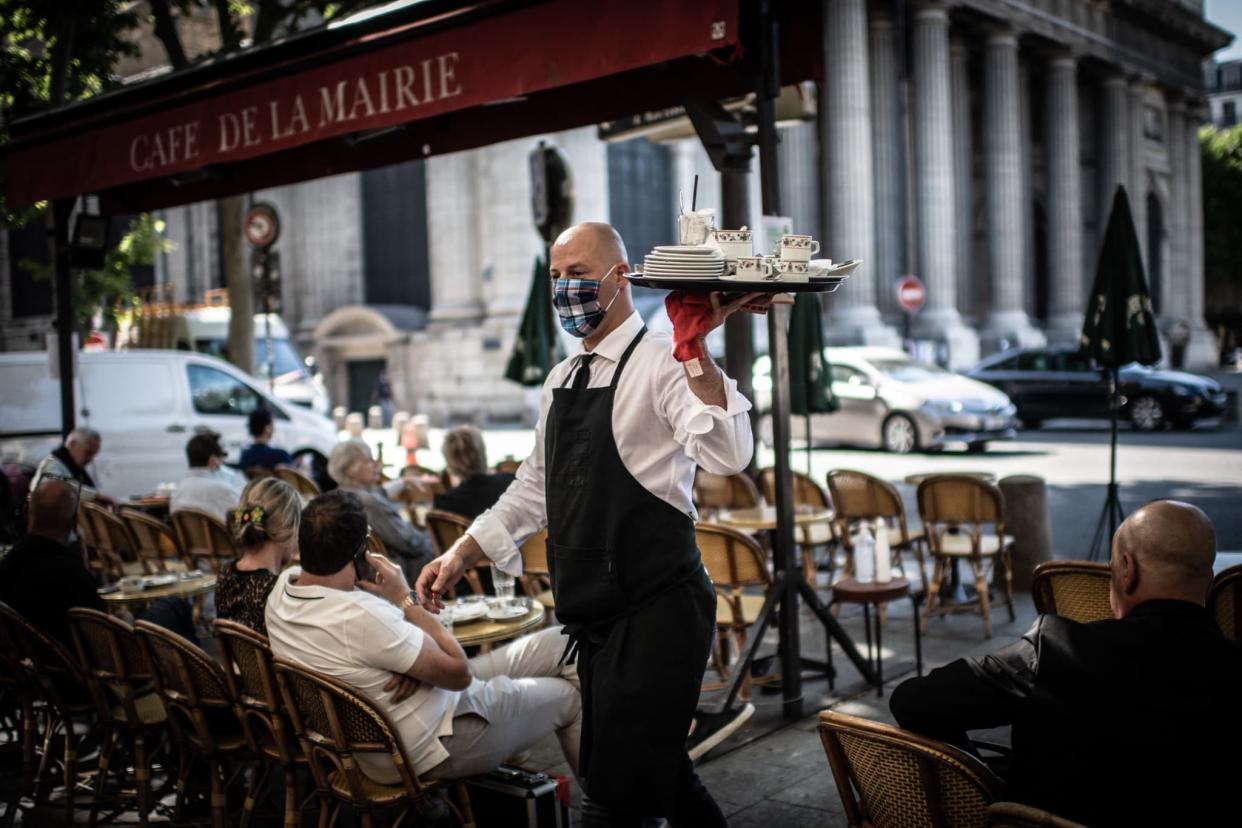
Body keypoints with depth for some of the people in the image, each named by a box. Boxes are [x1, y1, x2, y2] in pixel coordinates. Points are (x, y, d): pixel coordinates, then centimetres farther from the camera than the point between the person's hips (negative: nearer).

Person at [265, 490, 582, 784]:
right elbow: (459, 673, -24)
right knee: (567, 695, 13)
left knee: (557, 642, 12)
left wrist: (414, 660, -13)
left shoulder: (285, 584, -9)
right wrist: (406, 599, -18)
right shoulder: (361, 616, -36)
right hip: (431, 748, -9)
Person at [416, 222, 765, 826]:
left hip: (656, 612, -8)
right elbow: (537, 485, 21)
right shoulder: (561, 379, 13)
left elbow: (727, 457, -28)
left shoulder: (660, 363, -12)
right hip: (593, 615, 8)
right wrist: (462, 555, 17)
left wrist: (696, 351, -36)